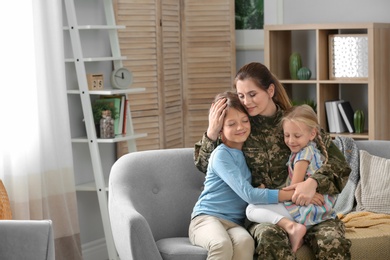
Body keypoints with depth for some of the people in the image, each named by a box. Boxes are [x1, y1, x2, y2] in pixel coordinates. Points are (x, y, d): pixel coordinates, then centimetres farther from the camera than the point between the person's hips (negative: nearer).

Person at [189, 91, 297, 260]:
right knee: (222, 244, -40)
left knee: (245, 241, -33)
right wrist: (296, 194, -20)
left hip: (234, 223, 5)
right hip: (207, 218, -5)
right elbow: (248, 194, -19)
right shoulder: (221, 155, -9)